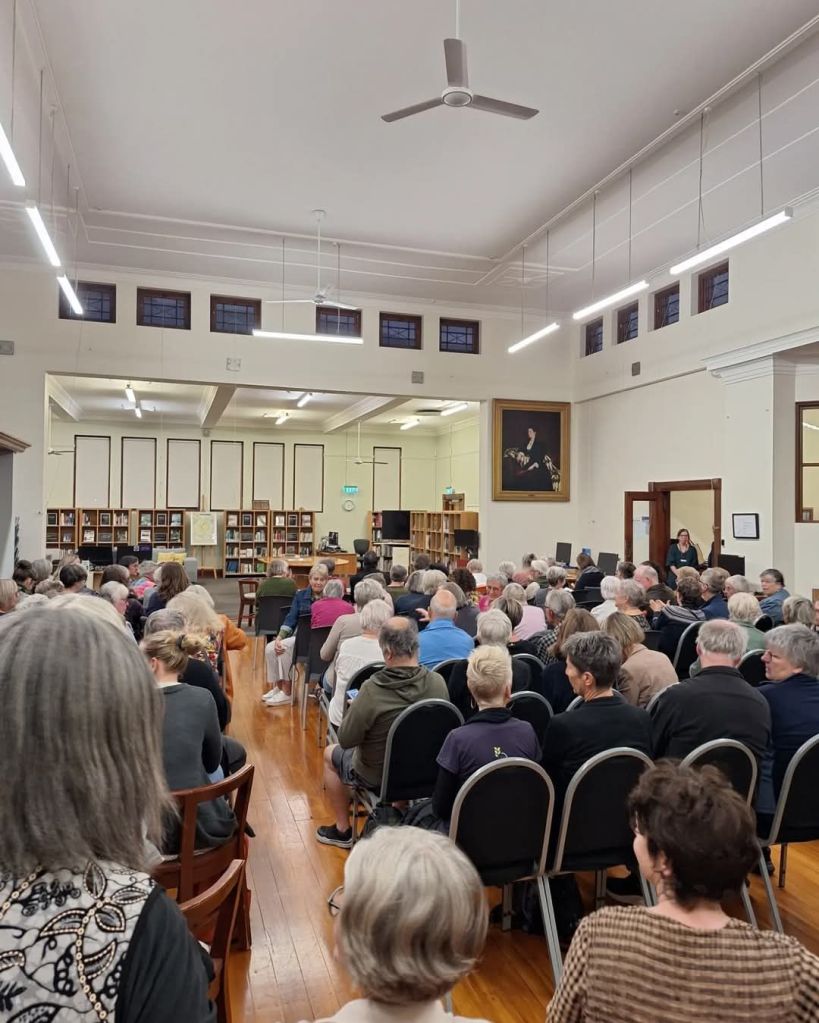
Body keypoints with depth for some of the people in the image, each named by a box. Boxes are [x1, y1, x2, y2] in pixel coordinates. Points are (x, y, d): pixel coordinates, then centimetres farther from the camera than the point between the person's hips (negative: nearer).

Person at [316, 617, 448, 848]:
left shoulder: (372, 690, -32)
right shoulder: (438, 683, -19)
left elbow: (346, 740, -21)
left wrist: (354, 708, -4)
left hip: (376, 775, -4)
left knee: (330, 754, 24)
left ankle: (342, 830, 33)